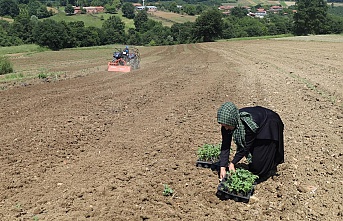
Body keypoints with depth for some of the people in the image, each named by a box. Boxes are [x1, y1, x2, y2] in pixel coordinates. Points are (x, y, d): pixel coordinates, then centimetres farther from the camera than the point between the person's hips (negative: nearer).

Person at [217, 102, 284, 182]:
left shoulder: (249, 124, -42)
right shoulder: (227, 122, -25)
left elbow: (245, 146, -30)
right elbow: (225, 146, -21)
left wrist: (233, 163, -25)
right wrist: (223, 167, -25)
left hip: (270, 125, -6)